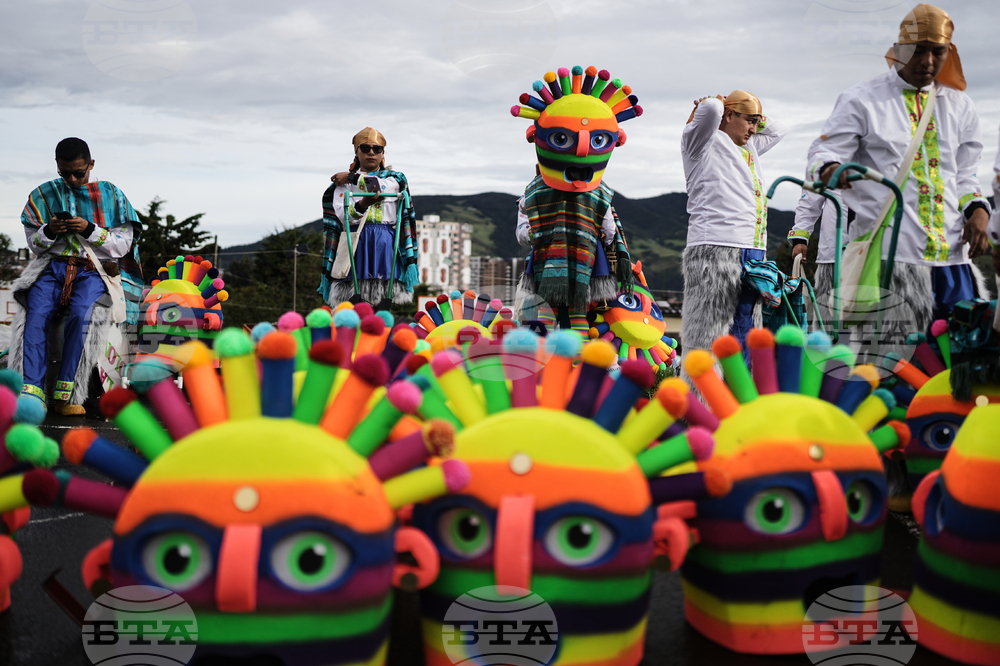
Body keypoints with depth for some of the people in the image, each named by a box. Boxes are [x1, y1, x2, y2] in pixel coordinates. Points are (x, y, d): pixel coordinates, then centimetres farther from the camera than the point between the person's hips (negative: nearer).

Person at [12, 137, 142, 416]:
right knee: (36, 312, -28)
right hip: (54, 265, 2)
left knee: (81, 312, -33)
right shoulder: (44, 195, 14)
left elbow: (123, 246, 4)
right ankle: (32, 393, -32)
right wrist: (49, 232, -7)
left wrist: (90, 230, -12)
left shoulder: (110, 195, 8)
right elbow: (34, 243, 16)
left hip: (94, 269, -2)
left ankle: (66, 394, -29)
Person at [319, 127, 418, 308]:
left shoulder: (395, 178, 16)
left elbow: (383, 187, -10)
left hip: (384, 243, 1)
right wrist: (363, 204, -24)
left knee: (384, 297, -5)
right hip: (355, 242, -1)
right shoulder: (343, 182, 12)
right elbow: (344, 215, -4)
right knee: (352, 297, -10)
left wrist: (352, 178, -1)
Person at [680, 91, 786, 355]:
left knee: (743, 340, 7)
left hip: (753, 253, 9)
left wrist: (755, 117, 27)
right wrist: (714, 103, 5)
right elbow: (710, 108, -17)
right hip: (716, 249, -9)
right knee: (705, 339, -13)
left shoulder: (750, 147, 26)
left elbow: (777, 131, 43)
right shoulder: (705, 141, 2)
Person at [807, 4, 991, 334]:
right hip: (889, 249, -5)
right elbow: (823, 151, 0)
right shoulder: (862, 100, 6)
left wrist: (977, 209, 3)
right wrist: (829, 168, -25)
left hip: (952, 251, 5)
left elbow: (963, 174, 24)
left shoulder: (959, 105, 20)